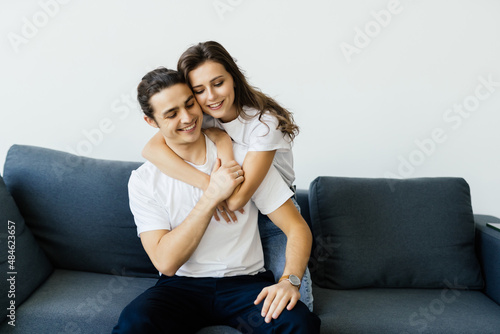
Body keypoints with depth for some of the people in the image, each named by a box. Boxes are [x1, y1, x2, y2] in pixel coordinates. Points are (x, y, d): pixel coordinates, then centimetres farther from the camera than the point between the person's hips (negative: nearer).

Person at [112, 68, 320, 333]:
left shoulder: (244, 158, -3)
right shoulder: (144, 180, -2)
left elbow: (297, 228, -4)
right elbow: (166, 262, -13)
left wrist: (289, 280, -23)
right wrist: (212, 196, -19)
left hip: (245, 281, 1)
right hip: (181, 285, 0)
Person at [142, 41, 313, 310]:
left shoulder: (264, 122, -28)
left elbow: (236, 199, -38)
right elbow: (151, 149, -34)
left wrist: (221, 140, -29)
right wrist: (209, 183, -44)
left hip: (273, 216, -3)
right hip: (220, 216, 4)